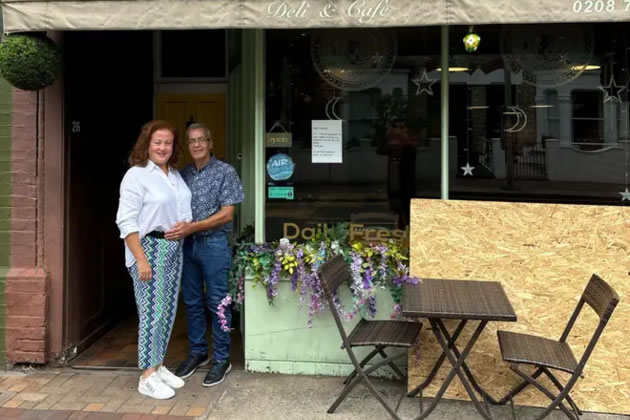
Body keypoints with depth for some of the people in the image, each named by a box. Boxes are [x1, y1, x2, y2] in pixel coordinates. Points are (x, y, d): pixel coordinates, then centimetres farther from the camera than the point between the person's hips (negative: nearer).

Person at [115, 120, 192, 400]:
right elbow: (126, 222, -16)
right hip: (149, 247, -8)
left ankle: (158, 366, 25)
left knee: (168, 311, 12)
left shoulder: (175, 174, 13)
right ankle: (147, 377, 4)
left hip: (175, 248, 8)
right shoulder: (136, 175, -10)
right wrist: (141, 259, -21)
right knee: (152, 312, -6)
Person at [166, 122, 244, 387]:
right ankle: (197, 352, 27)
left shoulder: (225, 172, -6)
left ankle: (221, 359, 13)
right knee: (192, 302, 12)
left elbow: (227, 214, -11)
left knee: (217, 303, 2)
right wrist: (178, 229, -7)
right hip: (186, 244, 5)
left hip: (214, 244, -5)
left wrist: (192, 227, -20)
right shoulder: (183, 174, 9)